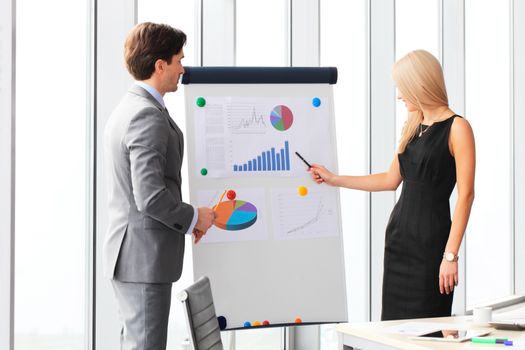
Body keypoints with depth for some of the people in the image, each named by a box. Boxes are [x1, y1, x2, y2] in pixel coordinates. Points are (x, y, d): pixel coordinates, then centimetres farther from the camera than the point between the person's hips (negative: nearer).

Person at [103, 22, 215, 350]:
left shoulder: (126, 109, 13)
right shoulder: (149, 116, -19)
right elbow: (151, 196, -25)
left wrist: (185, 220, 13)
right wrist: (193, 217, -9)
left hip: (128, 252, 10)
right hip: (146, 257, -10)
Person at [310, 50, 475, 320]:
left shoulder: (456, 128, -9)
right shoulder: (412, 127, 14)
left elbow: (466, 195, -13)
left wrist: (450, 255, -18)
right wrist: (334, 179, 23)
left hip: (431, 237, -7)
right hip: (399, 236, 7)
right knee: (393, 323, 6)